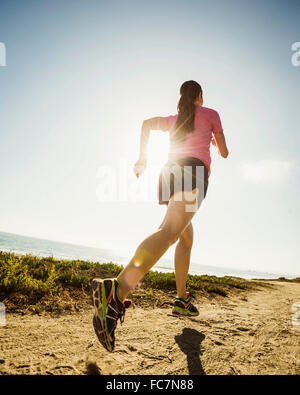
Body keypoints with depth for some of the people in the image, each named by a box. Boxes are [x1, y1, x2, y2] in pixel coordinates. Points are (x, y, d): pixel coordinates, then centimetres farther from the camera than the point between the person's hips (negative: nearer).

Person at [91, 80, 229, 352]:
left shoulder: (174, 119, 31)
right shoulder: (210, 114, 19)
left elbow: (147, 123, 13)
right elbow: (224, 153, 19)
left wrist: (142, 156, 13)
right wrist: (218, 144, 43)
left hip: (170, 173, 7)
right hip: (193, 171, -7)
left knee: (187, 237, 17)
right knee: (170, 232, -29)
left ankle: (182, 300, 16)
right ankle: (117, 290, -50)